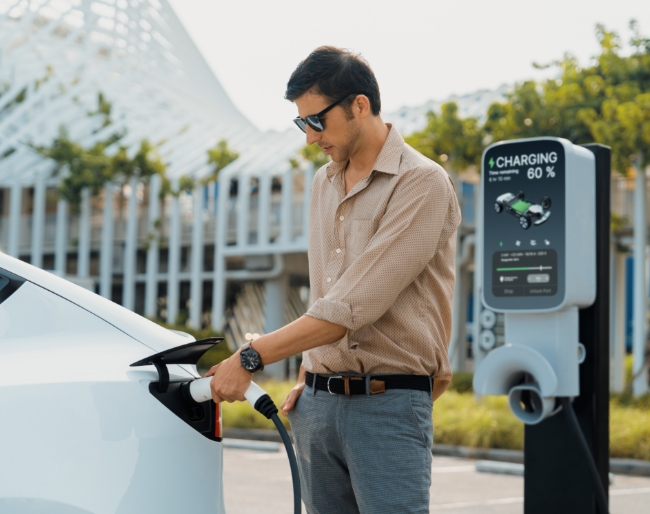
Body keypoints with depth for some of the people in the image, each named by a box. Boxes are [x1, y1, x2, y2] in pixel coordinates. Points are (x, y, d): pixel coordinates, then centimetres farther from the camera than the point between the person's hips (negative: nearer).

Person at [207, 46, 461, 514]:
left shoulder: (421, 184, -11)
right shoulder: (324, 184, 15)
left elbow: (354, 305, -18)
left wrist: (251, 358, -17)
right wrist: (309, 378, 9)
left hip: (388, 404, -6)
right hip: (318, 403, 7)